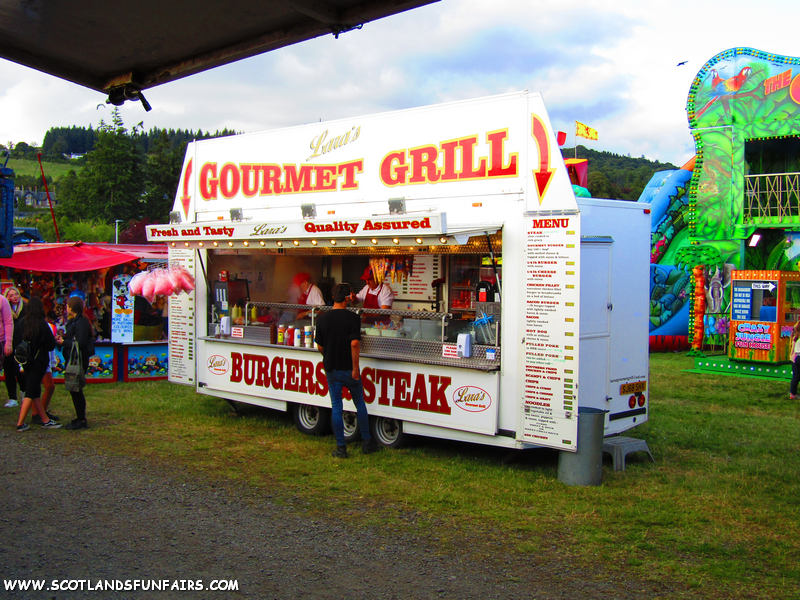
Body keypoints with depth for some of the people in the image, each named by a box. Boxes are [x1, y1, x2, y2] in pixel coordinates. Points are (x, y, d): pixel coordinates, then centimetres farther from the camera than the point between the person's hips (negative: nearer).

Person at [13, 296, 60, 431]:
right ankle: (20, 423, -2)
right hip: (39, 361, -5)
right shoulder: (42, 324, -15)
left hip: (26, 361, 5)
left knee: (35, 391, 13)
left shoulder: (20, 323, -3)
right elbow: (51, 345, -11)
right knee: (31, 392, 0)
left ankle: (45, 420, 21)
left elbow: (16, 343, 3)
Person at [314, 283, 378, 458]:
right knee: (360, 404, 14)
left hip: (331, 369, 3)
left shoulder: (322, 318, -2)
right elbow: (354, 343, -21)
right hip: (348, 369, -2)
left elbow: (319, 346, 4)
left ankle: (341, 447, 10)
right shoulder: (352, 318, -12)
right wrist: (355, 367, -15)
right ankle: (366, 442, 21)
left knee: (336, 407, 8)